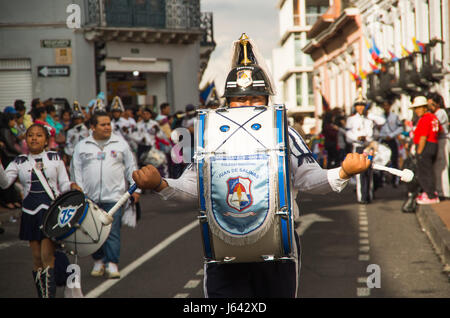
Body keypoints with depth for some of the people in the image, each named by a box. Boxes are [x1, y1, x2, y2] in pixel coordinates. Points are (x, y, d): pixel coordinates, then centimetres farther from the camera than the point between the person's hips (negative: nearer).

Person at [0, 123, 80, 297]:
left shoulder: (55, 158, 6)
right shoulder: (19, 162, 8)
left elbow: (64, 185, 8)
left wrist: (73, 186, -14)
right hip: (31, 212, 2)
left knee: (47, 257, -10)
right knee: (37, 258, 5)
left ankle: (49, 294, -10)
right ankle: (41, 293, 14)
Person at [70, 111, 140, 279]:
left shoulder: (120, 143, 9)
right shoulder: (82, 146, 7)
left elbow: (131, 168, 14)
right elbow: (76, 170, 8)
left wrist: (135, 189, 10)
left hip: (114, 196, -1)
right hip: (90, 197, 1)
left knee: (113, 230, -8)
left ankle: (112, 264, -5)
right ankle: (98, 261, 20)